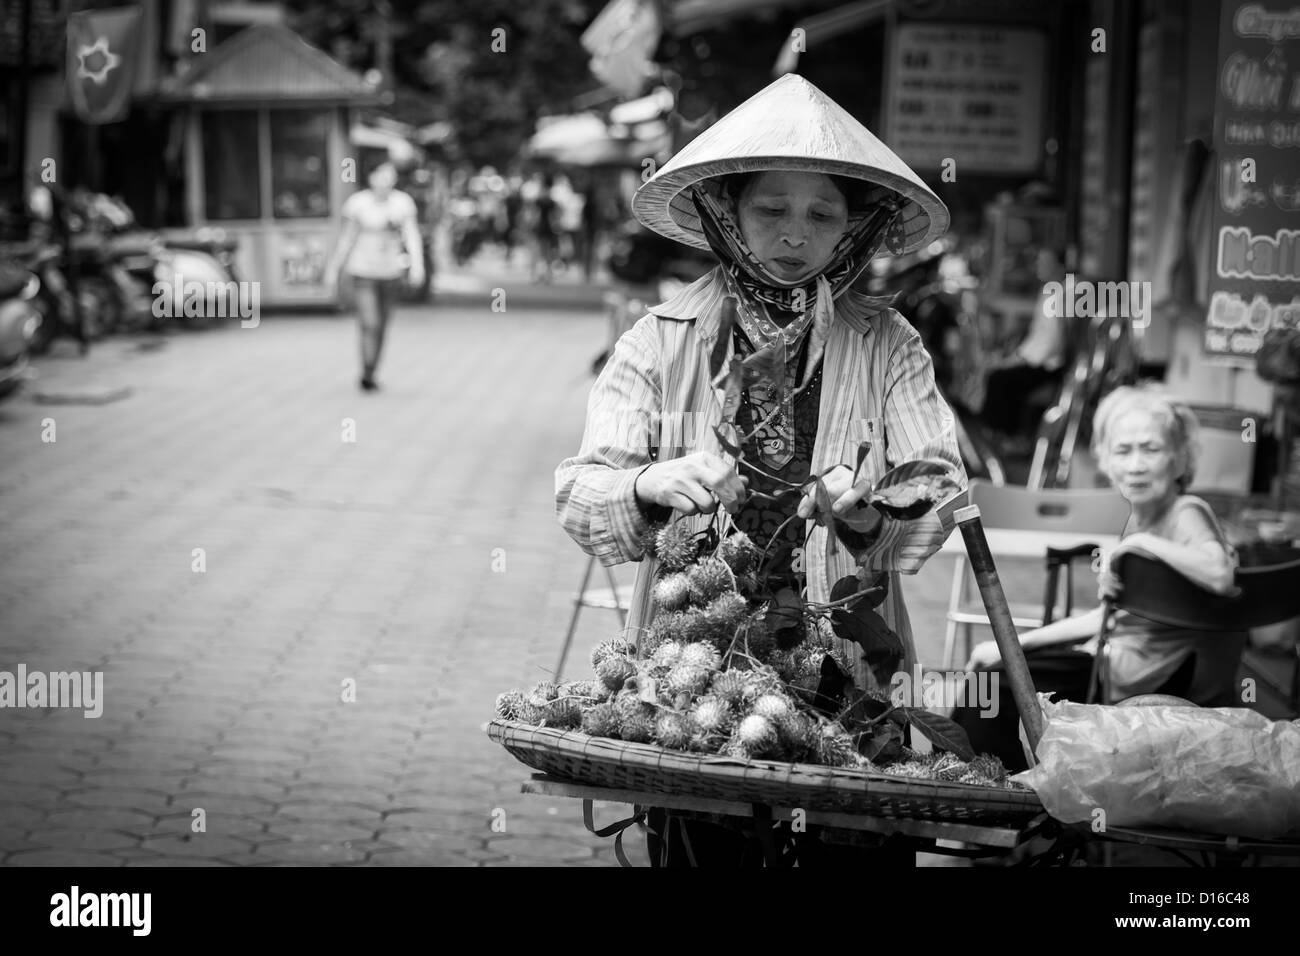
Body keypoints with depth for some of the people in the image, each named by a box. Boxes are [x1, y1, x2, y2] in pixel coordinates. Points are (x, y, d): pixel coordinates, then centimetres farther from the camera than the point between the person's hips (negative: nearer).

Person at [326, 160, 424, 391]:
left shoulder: (403, 202, -5)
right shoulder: (357, 203, -11)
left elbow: (412, 236, -11)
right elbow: (346, 239, -2)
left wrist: (417, 266, -26)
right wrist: (334, 269, 4)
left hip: (389, 271, 3)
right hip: (363, 272, -3)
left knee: (381, 326, 13)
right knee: (370, 324, -14)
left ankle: (370, 374, 29)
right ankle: (367, 376, -3)